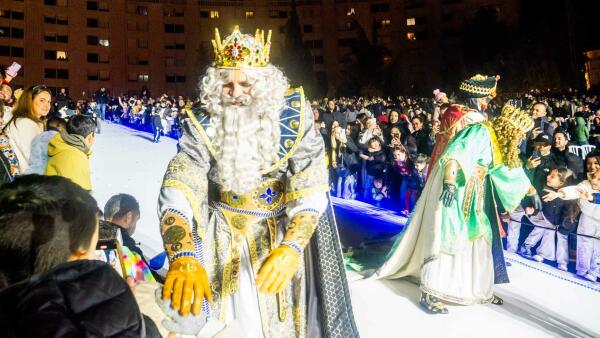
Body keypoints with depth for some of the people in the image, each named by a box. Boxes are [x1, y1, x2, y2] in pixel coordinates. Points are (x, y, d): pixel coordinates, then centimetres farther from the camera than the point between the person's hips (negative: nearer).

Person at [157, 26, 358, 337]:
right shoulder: (202, 123, -17)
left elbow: (311, 186, -20)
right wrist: (183, 257, -45)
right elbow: (179, 189, -27)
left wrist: (291, 247, -35)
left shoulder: (294, 114, -17)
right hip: (222, 239, 0)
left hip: (285, 232, 0)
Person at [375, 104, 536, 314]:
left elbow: (510, 167, 26)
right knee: (445, 238, -11)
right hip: (453, 189, -10)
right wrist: (450, 182, -46)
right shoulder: (481, 132, -17)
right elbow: (456, 153, -33)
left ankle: (480, 289, 26)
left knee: (477, 240, 13)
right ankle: (429, 294, -8)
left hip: (472, 195, 10)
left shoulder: (497, 141, 12)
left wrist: (529, 190, 32)